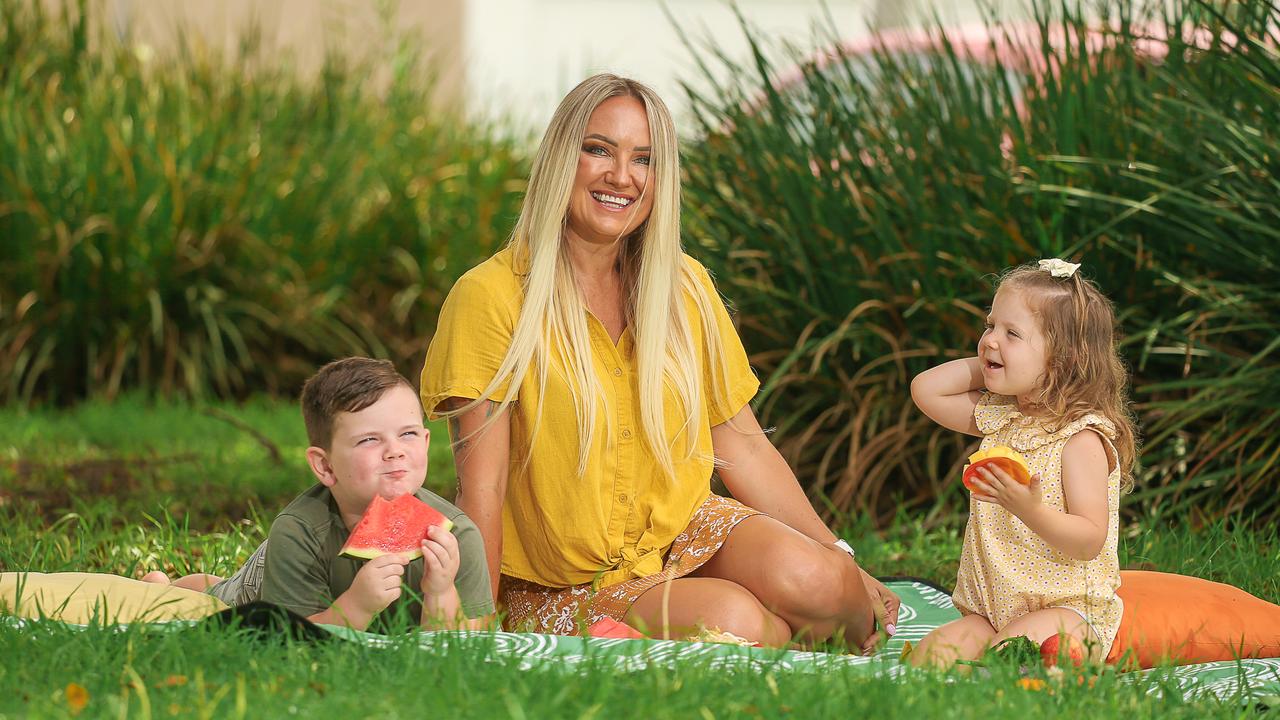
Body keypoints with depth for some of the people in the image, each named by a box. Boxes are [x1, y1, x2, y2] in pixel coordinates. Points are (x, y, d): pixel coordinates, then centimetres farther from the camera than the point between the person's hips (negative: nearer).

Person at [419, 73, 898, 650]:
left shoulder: (684, 288, 5)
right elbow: (482, 490, -14)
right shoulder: (491, 297, -12)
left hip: (682, 532, 4)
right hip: (569, 587, -4)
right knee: (733, 618, -31)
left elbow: (741, 446, 9)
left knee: (812, 579, -27)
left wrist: (842, 563, 5)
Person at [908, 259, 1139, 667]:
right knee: (930, 655, -19)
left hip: (1067, 608, -7)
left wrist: (1030, 510, -34)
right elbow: (926, 390, 15)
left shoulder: (1080, 438, -13)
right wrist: (985, 368, 8)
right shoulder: (999, 418, 12)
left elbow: (1091, 541, -18)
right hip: (992, 611, 7)